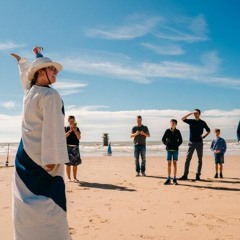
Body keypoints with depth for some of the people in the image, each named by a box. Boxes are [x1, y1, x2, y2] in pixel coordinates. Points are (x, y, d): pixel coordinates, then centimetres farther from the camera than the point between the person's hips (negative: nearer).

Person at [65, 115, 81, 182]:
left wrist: (75, 131, -13)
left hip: (75, 147, 2)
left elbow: (79, 138, -1)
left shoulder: (77, 129, 10)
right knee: (68, 163, -2)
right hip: (68, 147, -2)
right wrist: (70, 130, -16)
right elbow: (64, 136, -10)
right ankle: (69, 178, 6)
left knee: (75, 163, 2)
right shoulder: (66, 128, 6)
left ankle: (75, 177, 10)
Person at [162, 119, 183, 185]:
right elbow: (163, 139, 9)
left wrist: (177, 145, -3)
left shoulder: (177, 132, 2)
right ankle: (168, 179, 8)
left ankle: (175, 179, 8)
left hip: (175, 150, 0)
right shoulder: (167, 131, 2)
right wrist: (167, 144, -2)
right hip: (169, 150, 0)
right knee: (169, 164, 3)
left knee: (175, 163, 2)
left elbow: (180, 140, 8)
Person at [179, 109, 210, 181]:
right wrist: (190, 113, -15)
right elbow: (183, 119, -10)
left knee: (200, 160, 2)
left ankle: (198, 175, 9)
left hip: (199, 143, 0)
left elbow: (208, 131, 16)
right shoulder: (191, 121, 6)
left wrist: (203, 136, 1)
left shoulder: (202, 123, 6)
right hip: (191, 142, 0)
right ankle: (185, 175, -4)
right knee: (187, 159, -5)